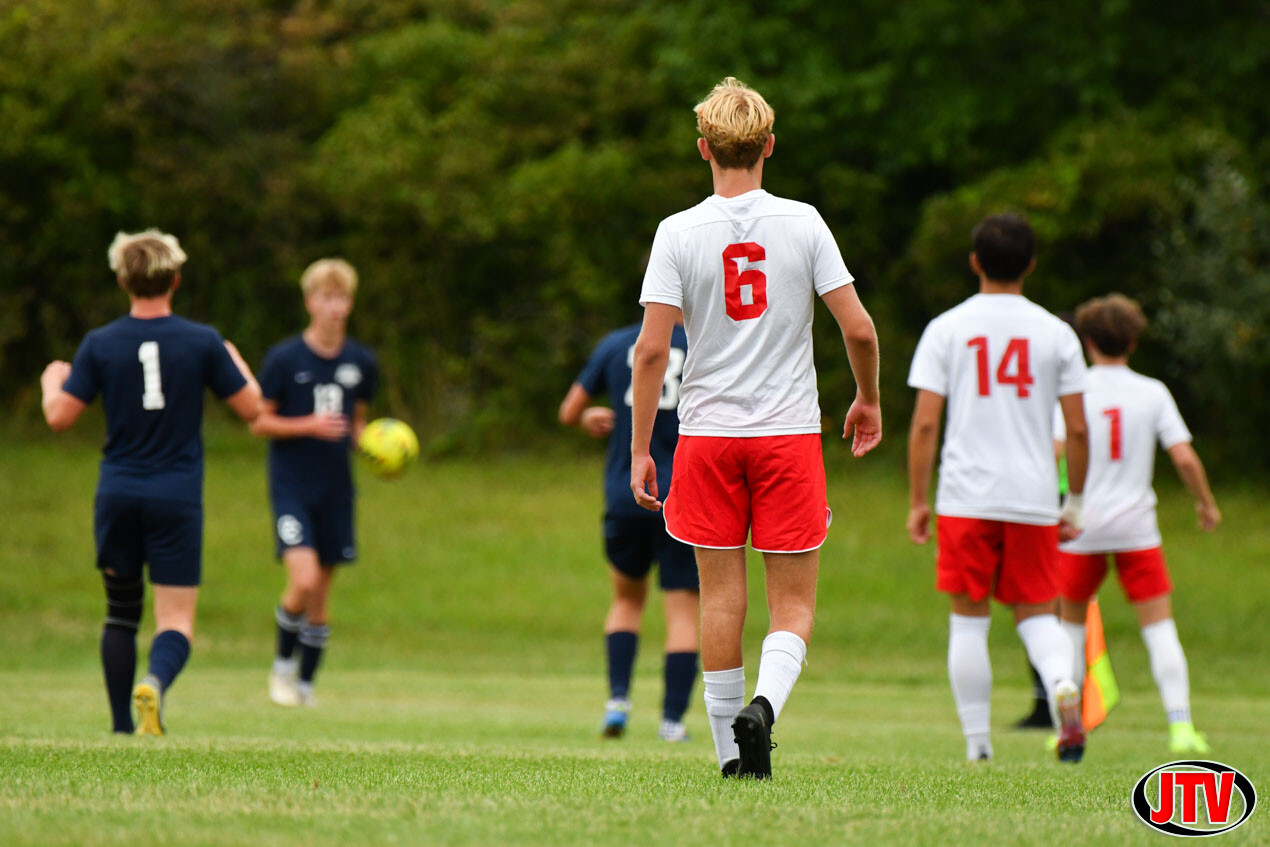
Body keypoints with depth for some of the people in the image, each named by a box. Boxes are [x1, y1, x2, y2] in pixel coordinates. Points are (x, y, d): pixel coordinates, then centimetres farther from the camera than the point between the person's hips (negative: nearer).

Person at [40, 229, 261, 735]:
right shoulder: (203, 343, -5)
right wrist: (237, 364, 21)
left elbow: (59, 418, -4)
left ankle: (122, 726, 18)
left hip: (117, 494, 2)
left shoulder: (99, 345, -3)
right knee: (176, 620, -1)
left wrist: (52, 381, 18)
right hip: (177, 497, -2)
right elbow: (251, 408, 1)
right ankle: (156, 681, -33)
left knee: (121, 612, 17)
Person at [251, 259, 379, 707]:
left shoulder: (362, 362, 6)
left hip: (336, 488, 4)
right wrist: (309, 425, -18)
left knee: (320, 597, 7)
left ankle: (306, 682, 21)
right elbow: (259, 422, -4)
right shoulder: (284, 358, -7)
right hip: (291, 485, -4)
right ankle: (283, 662, 5)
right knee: (303, 580, -19)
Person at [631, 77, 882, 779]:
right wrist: (867, 400, 14)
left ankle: (732, 753, 8)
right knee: (793, 603, 4)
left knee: (721, 597, 6)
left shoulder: (679, 233, -4)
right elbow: (858, 328, -5)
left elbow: (652, 349, -8)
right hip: (790, 432, 0)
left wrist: (640, 449, -2)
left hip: (707, 433, 0)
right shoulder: (803, 223, -3)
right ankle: (764, 705, -22)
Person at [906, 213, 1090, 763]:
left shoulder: (946, 329, 1)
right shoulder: (1056, 333, 4)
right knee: (1036, 613, 11)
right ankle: (1062, 683, -19)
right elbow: (1077, 430, 3)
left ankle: (977, 742, 5)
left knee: (969, 619, 7)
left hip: (965, 499, -1)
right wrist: (1075, 504, 13)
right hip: (1034, 499, 1)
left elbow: (924, 423, -4)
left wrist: (917, 502, 3)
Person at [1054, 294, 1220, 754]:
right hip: (1136, 526, 0)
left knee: (1072, 621, 16)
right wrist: (1207, 504, 10)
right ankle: (1181, 725, -11)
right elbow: (1184, 457, -5)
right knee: (1160, 625, 0)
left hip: (1082, 528, 0)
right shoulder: (1153, 392, 0)